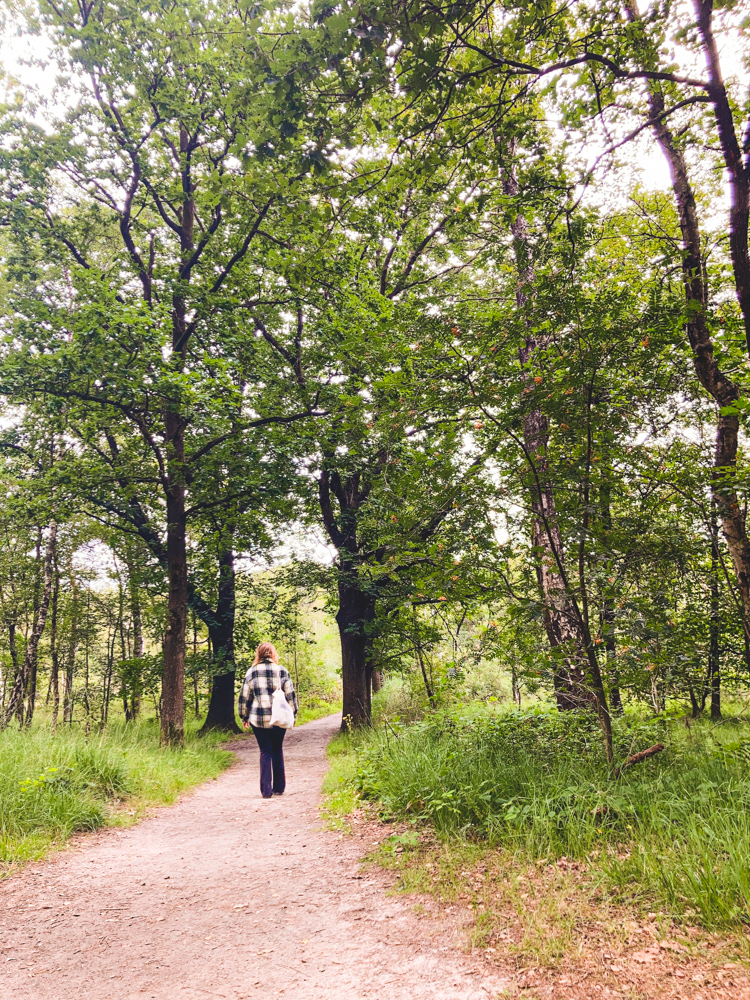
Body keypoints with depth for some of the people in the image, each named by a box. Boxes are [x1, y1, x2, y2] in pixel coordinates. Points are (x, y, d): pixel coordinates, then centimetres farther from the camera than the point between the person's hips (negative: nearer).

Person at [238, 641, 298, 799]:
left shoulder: (251, 672, 2)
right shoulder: (282, 671, 1)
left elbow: (244, 697, 6)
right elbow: (290, 694, 3)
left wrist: (244, 717, 16)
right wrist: (292, 715, 12)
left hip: (258, 719, 0)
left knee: (265, 752, 6)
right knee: (278, 750, 14)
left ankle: (266, 790, 1)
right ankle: (279, 787, 19)